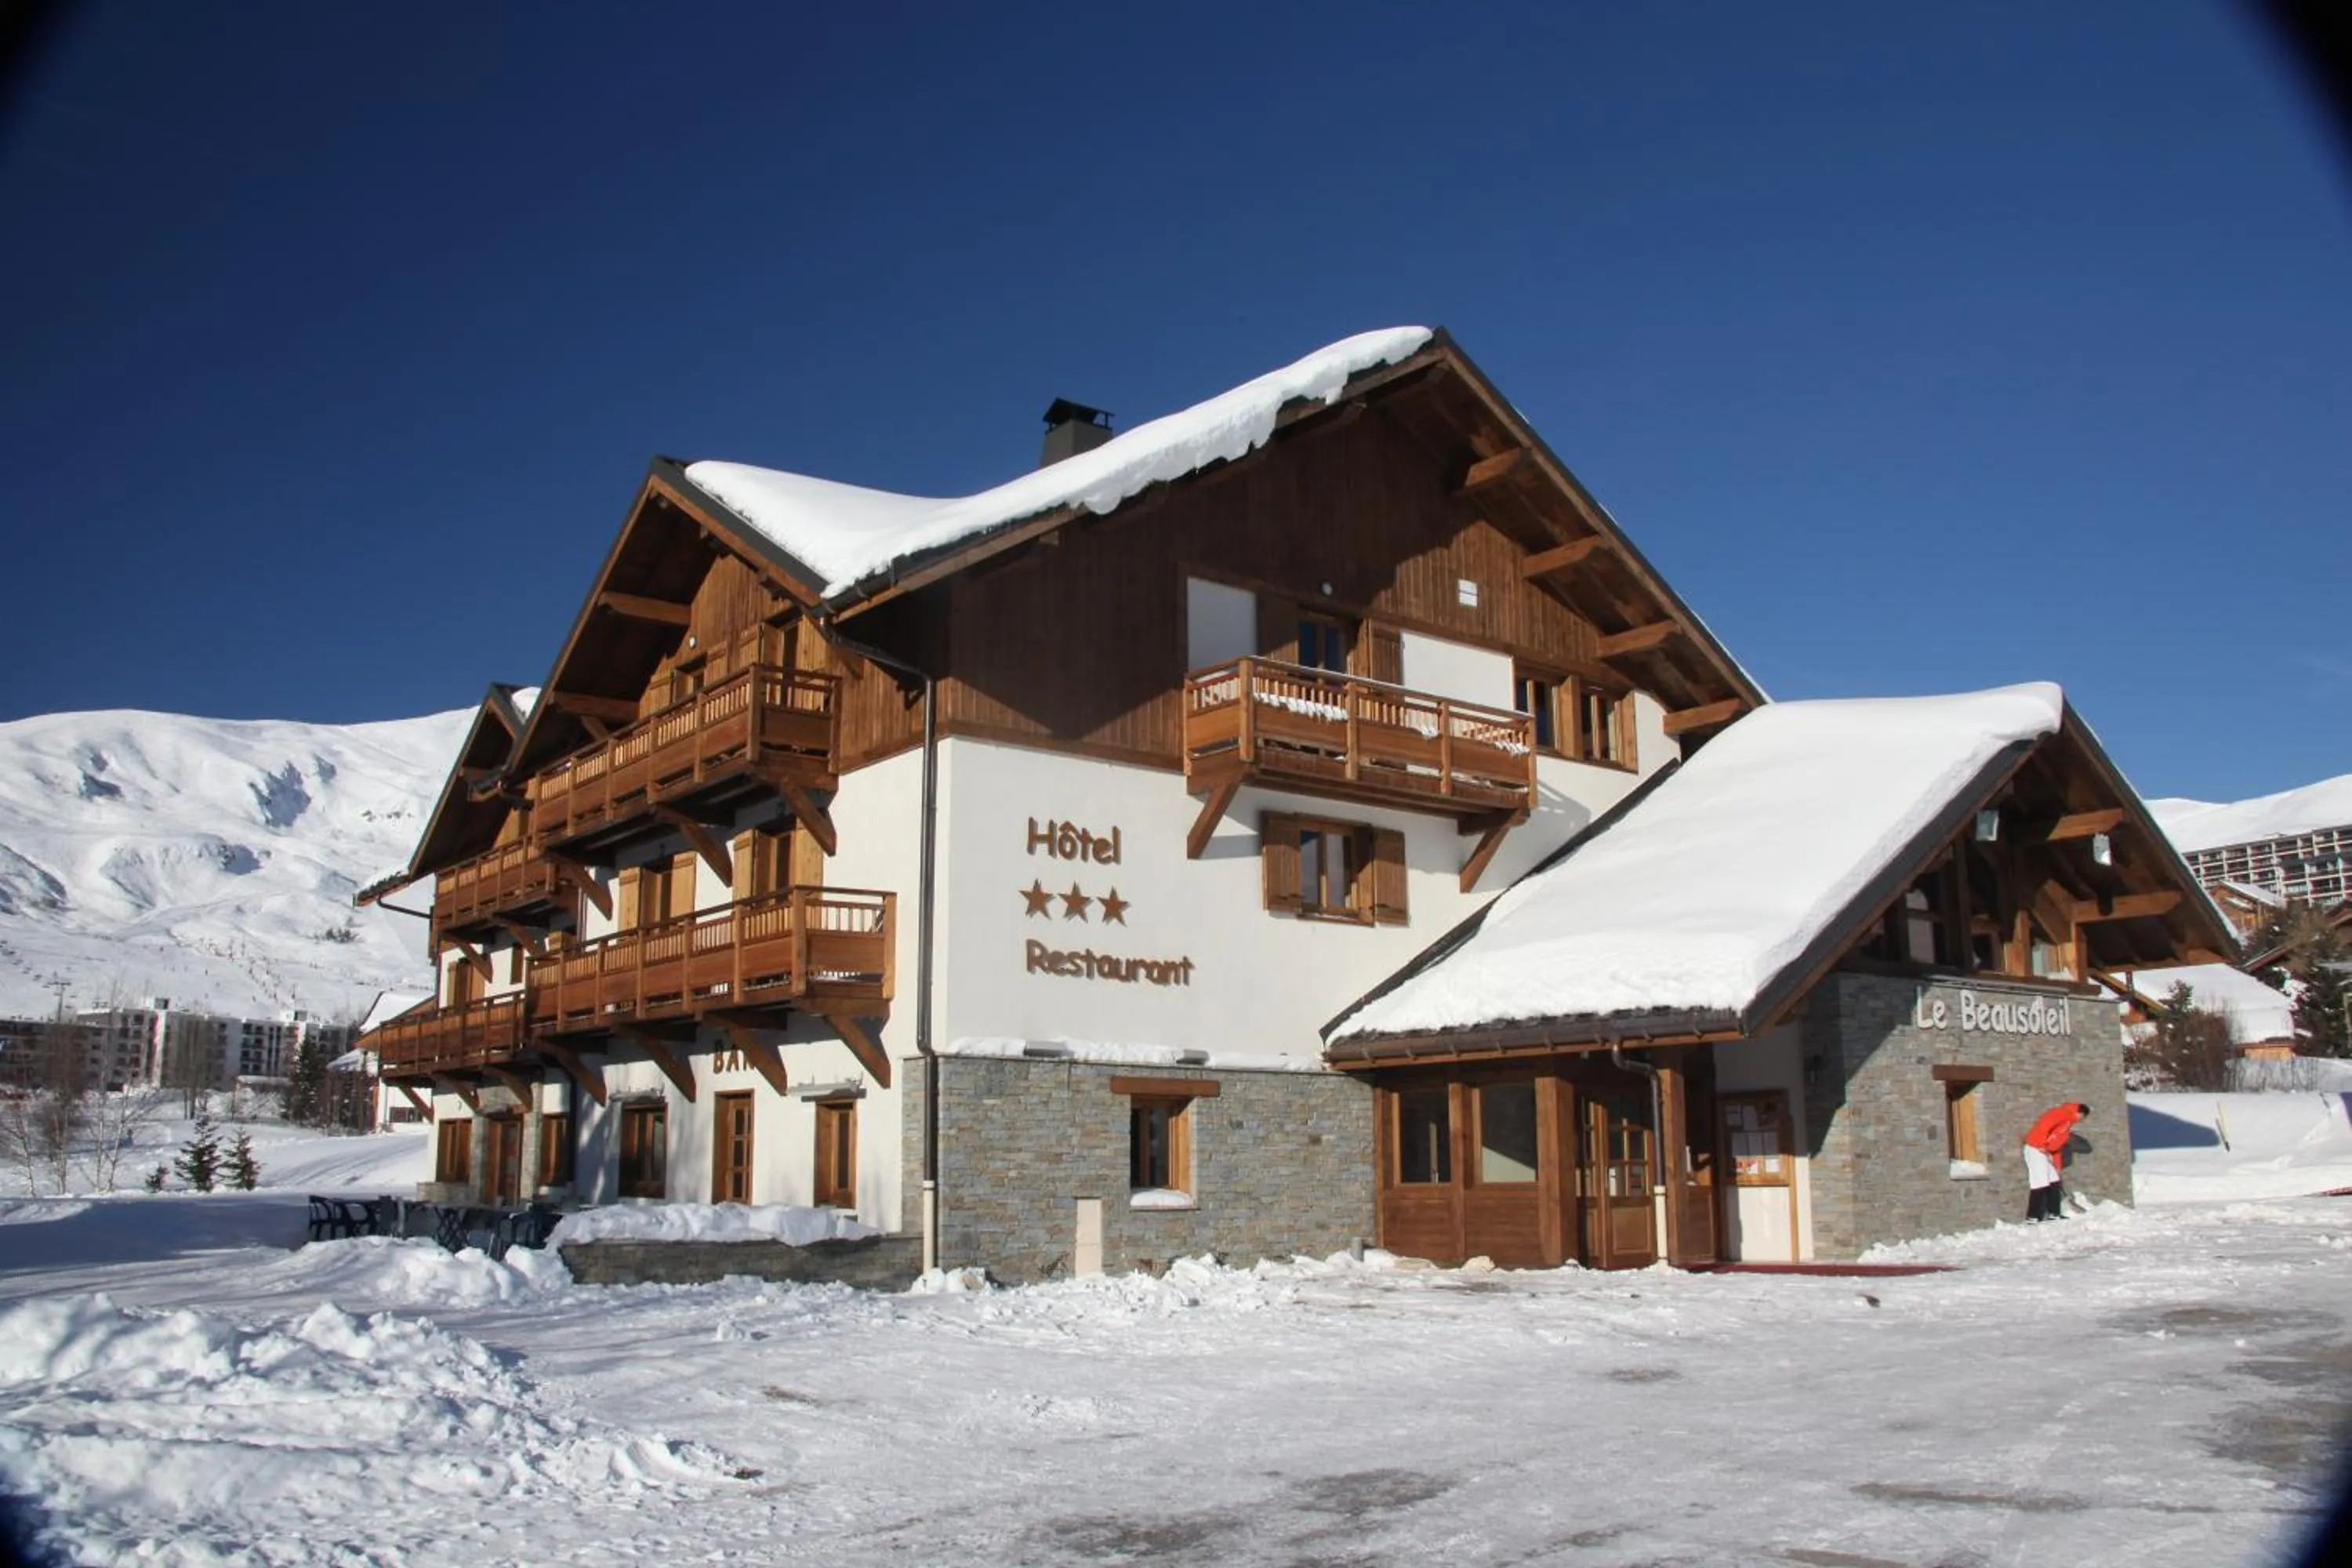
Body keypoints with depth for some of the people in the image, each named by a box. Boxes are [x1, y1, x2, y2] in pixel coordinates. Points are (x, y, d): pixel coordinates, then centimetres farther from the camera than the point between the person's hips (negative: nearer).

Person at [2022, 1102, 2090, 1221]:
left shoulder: (2067, 1122, 22)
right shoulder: (2063, 1113, -8)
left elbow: (2057, 1145, 24)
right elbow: (2044, 1125, -24)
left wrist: (2058, 1167, 21)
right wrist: (2042, 1145, -22)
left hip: (2045, 1152, 10)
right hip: (2035, 1149, -10)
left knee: (2054, 1182, 13)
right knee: (2041, 1184, -11)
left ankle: (2054, 1213, 22)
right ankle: (2033, 1217, -9)